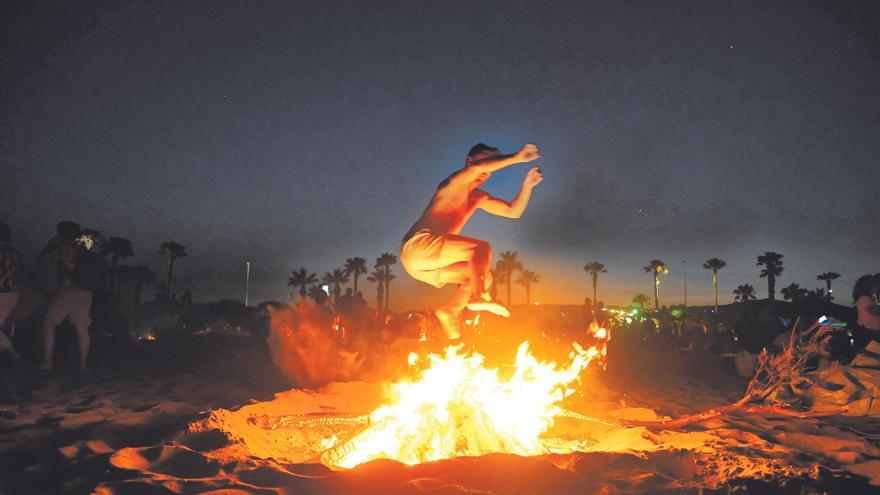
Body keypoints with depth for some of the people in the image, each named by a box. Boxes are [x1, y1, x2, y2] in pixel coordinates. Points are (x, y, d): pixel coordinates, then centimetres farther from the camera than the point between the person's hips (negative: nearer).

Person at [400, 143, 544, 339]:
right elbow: (475, 168, -26)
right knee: (482, 248, -18)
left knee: (484, 276, 5)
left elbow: (514, 211, 18)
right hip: (418, 246, -9)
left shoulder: (478, 197, 23)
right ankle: (477, 298, -33)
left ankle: (450, 311, -5)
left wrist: (527, 185, 4)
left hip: (429, 259, 9)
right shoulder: (456, 182, -2)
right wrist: (515, 158, -24)